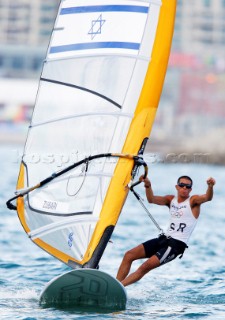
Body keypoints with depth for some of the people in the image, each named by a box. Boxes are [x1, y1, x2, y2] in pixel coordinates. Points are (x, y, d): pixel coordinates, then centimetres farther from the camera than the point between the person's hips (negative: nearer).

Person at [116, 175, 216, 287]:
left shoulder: (193, 201, -2)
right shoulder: (171, 200, 13)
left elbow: (207, 198, -21)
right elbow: (152, 199, -1)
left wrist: (210, 186, -44)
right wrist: (148, 186, -21)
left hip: (177, 244, -7)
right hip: (164, 238, 7)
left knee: (146, 267, -19)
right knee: (129, 255, -2)